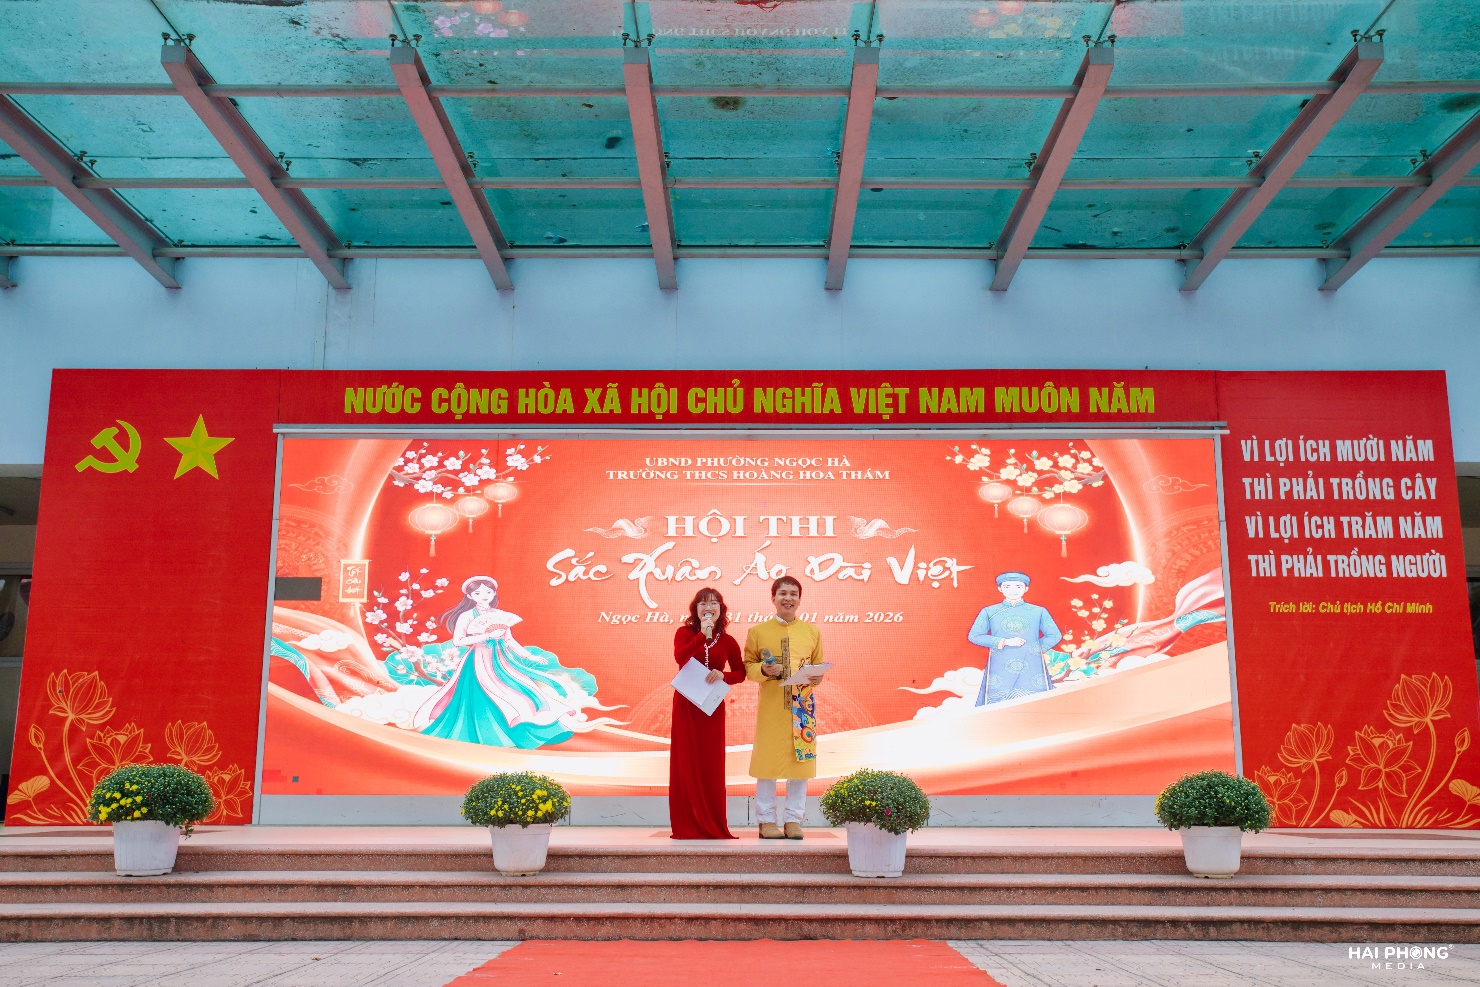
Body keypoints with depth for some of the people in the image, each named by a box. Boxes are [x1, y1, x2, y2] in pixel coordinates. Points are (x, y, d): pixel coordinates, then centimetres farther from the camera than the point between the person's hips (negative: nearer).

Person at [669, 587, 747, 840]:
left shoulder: (727, 641, 6)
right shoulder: (685, 633, 1)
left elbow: (740, 673, 5)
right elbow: (680, 657, -18)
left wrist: (722, 675, -14)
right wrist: (703, 635, -21)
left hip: (713, 707, 2)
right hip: (686, 706, -2)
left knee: (712, 764, 2)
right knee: (687, 762, -1)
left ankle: (713, 826, 9)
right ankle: (686, 825, 2)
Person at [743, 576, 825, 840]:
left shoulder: (812, 632, 9)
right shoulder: (758, 632, 4)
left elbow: (819, 667, 12)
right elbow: (747, 666, 6)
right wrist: (763, 670, -14)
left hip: (802, 705, 2)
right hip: (770, 706, -2)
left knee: (800, 758, 3)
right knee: (767, 759, -2)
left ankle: (793, 819, 12)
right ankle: (766, 820, 9)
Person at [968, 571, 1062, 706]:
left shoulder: (1039, 612, 8)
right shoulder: (989, 612, 6)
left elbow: (1055, 636, 11)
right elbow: (974, 636, 1)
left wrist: (1036, 649, -2)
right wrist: (1005, 642, -6)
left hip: (1032, 670, 1)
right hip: (1000, 671, -1)